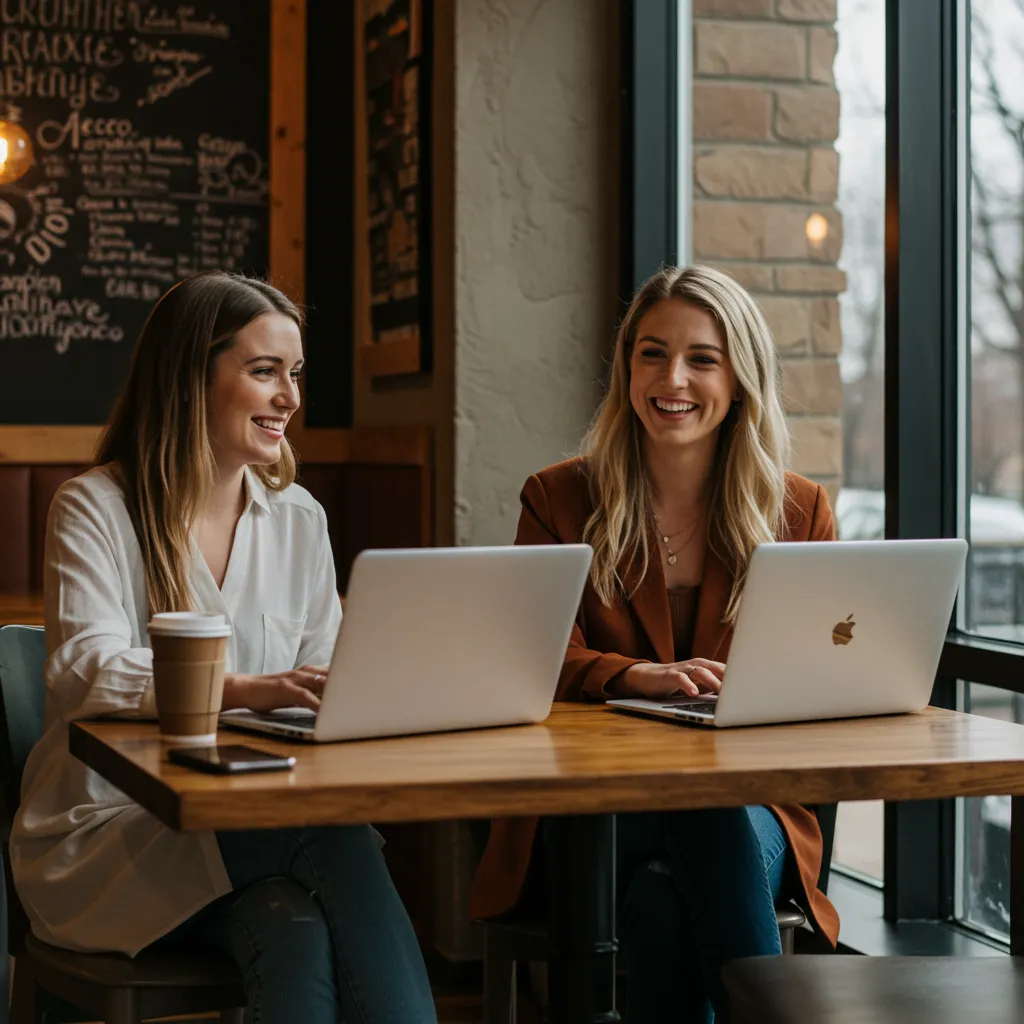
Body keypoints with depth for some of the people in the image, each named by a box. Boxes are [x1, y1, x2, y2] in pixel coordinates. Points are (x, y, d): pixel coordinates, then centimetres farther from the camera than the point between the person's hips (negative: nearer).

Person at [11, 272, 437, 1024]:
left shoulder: (298, 517, 14)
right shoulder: (96, 509, -2)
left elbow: (323, 676, 11)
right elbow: (87, 670, -20)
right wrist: (245, 690, -36)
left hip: (262, 821, 4)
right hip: (114, 830, -4)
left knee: (295, 935, -32)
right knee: (337, 844, -31)